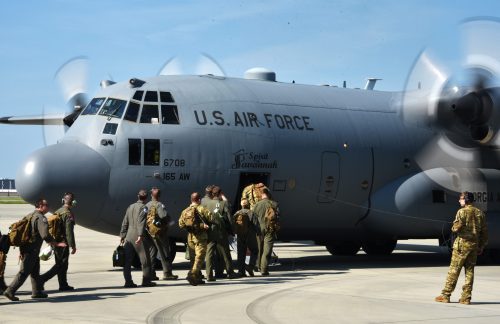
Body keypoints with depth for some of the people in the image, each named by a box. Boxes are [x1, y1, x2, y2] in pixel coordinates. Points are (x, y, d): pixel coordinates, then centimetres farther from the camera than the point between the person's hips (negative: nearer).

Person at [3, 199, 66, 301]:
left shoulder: (29, 216, 15)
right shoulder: (40, 218, -15)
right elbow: (45, 235, -25)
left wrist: (21, 251, 23)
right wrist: (56, 244, -14)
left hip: (25, 248, 10)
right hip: (32, 250, -10)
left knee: (35, 271, 19)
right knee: (24, 272, -7)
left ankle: (37, 291, 26)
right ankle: (10, 291, -10)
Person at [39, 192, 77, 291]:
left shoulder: (57, 212, 11)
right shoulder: (68, 214, -16)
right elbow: (69, 232, -19)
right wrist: (73, 246, -15)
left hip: (55, 241, 9)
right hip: (63, 243, -9)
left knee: (61, 264, 15)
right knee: (61, 265, -5)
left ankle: (63, 285, 20)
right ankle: (42, 279, -14)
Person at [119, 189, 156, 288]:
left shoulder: (130, 207, 14)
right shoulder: (143, 207, -6)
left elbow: (125, 223, 14)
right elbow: (141, 222, -18)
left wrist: (122, 235, 18)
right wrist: (140, 236, -24)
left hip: (129, 236, 6)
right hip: (138, 236, -6)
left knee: (127, 260, 5)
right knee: (145, 260, 4)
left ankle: (128, 281, 3)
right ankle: (146, 281, 6)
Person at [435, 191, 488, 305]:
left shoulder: (462, 212, -9)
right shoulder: (480, 213, 9)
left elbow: (456, 228, -14)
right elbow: (484, 232, 10)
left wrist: (453, 228, 9)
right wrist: (481, 247, 16)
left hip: (462, 244, -5)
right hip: (474, 244, 5)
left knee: (454, 270, -2)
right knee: (469, 271, 7)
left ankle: (445, 295, 0)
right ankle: (466, 297, 5)